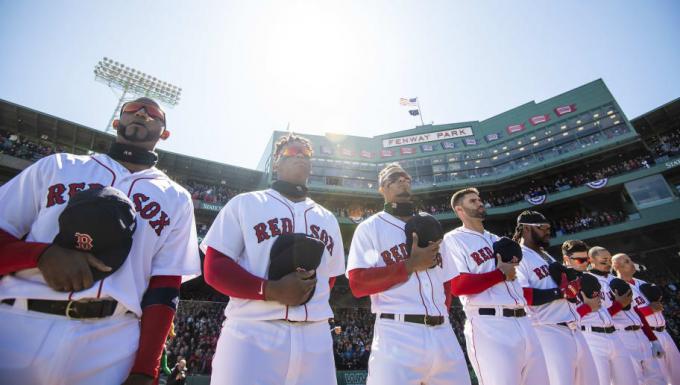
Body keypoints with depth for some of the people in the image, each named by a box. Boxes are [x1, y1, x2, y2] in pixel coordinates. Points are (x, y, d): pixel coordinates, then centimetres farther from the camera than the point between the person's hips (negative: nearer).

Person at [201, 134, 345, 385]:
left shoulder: (328, 219, 17)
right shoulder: (245, 204, 4)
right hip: (253, 333, -3)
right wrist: (271, 290, -16)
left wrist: (311, 290, -2)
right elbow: (215, 268, -2)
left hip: (315, 336, 4)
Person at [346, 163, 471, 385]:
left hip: (443, 333, 6)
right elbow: (358, 284, -12)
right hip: (397, 335, -5)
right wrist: (411, 265, -13)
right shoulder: (370, 227, -1)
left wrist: (442, 315, 6)